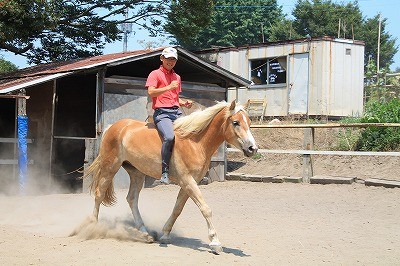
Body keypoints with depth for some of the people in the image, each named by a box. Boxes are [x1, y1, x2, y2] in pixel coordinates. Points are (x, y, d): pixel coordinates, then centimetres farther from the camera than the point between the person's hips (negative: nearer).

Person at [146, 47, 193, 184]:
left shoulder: (177, 77, 25)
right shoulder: (155, 74, 4)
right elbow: (151, 92, -11)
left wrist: (185, 103, 12)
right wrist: (169, 87, -16)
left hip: (177, 112, 7)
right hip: (162, 113, -7)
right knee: (169, 137, -32)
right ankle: (164, 172, -25)